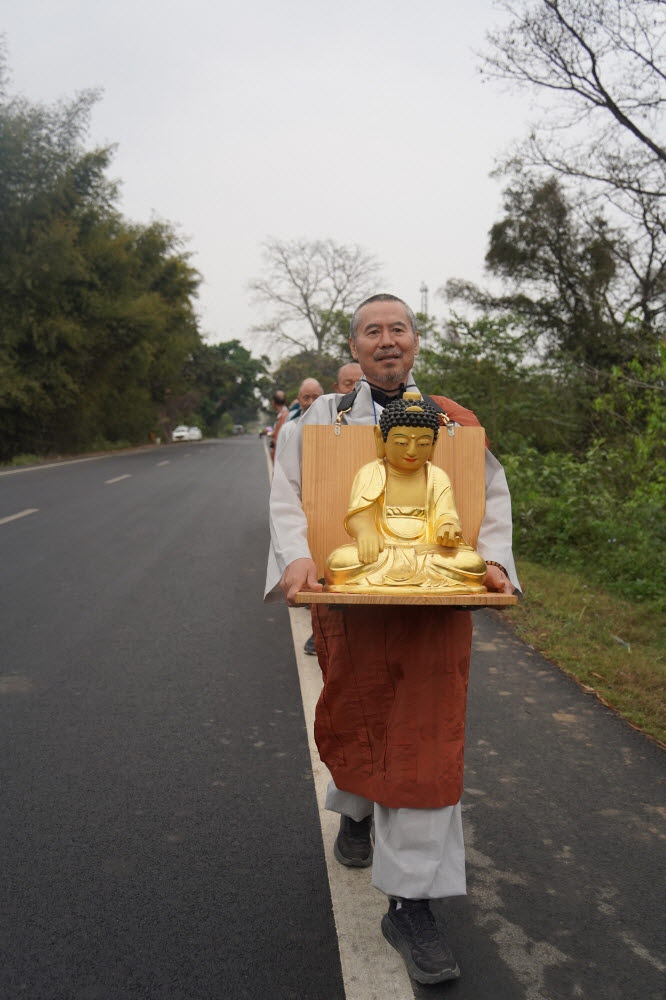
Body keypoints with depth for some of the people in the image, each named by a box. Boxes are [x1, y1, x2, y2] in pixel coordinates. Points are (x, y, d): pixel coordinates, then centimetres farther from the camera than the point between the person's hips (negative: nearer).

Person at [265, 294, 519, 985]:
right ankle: (355, 809, 50)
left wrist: (494, 561, -7)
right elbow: (288, 494, -1)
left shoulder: (453, 420, 7)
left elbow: (492, 496, 10)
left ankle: (410, 904, 13)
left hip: (438, 603, 1)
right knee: (354, 718, 14)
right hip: (348, 599, 0)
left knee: (427, 741, 0)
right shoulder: (322, 417, 5)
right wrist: (296, 557, -20)